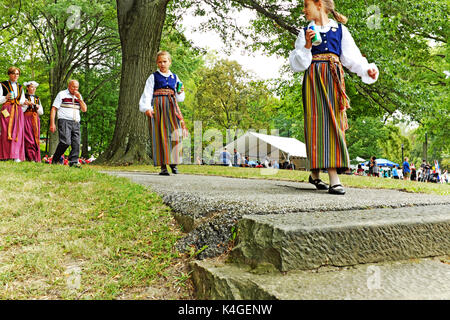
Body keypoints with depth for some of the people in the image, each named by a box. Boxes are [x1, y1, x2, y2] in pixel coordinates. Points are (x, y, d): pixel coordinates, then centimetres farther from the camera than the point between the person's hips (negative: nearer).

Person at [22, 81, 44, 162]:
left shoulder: (37, 98, 18)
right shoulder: (24, 97, 4)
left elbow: (41, 112, 17)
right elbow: (21, 110, -3)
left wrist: (38, 107, -2)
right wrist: (27, 104, -15)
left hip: (35, 120, 4)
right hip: (26, 118, -4)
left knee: (36, 138, -1)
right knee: (28, 138, -11)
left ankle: (36, 157, -1)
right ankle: (30, 157, -10)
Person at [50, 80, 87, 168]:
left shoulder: (79, 96, 20)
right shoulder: (62, 94, 6)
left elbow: (84, 109, 11)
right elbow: (54, 109, 2)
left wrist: (79, 98, -1)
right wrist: (52, 123, -8)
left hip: (76, 123, 5)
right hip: (64, 121, -5)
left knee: (76, 143, -6)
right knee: (66, 142, -17)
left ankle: (74, 162, -2)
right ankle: (54, 161, -2)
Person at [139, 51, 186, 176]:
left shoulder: (175, 77, 18)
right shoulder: (153, 77, 8)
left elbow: (179, 98, 21)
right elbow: (147, 93, -2)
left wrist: (180, 92, -1)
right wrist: (147, 107, -17)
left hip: (171, 108, 3)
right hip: (158, 107, -3)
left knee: (174, 134, -10)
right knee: (160, 135, -7)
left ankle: (173, 162, 5)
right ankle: (163, 166, -5)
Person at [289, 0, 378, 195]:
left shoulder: (340, 30, 13)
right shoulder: (305, 32, 14)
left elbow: (352, 57, 6)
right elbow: (296, 64, 7)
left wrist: (367, 70, -11)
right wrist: (307, 46, -9)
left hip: (334, 80, 1)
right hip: (313, 80, -1)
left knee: (332, 122, -5)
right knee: (319, 122, -10)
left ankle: (315, 174, 3)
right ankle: (334, 180, -9)